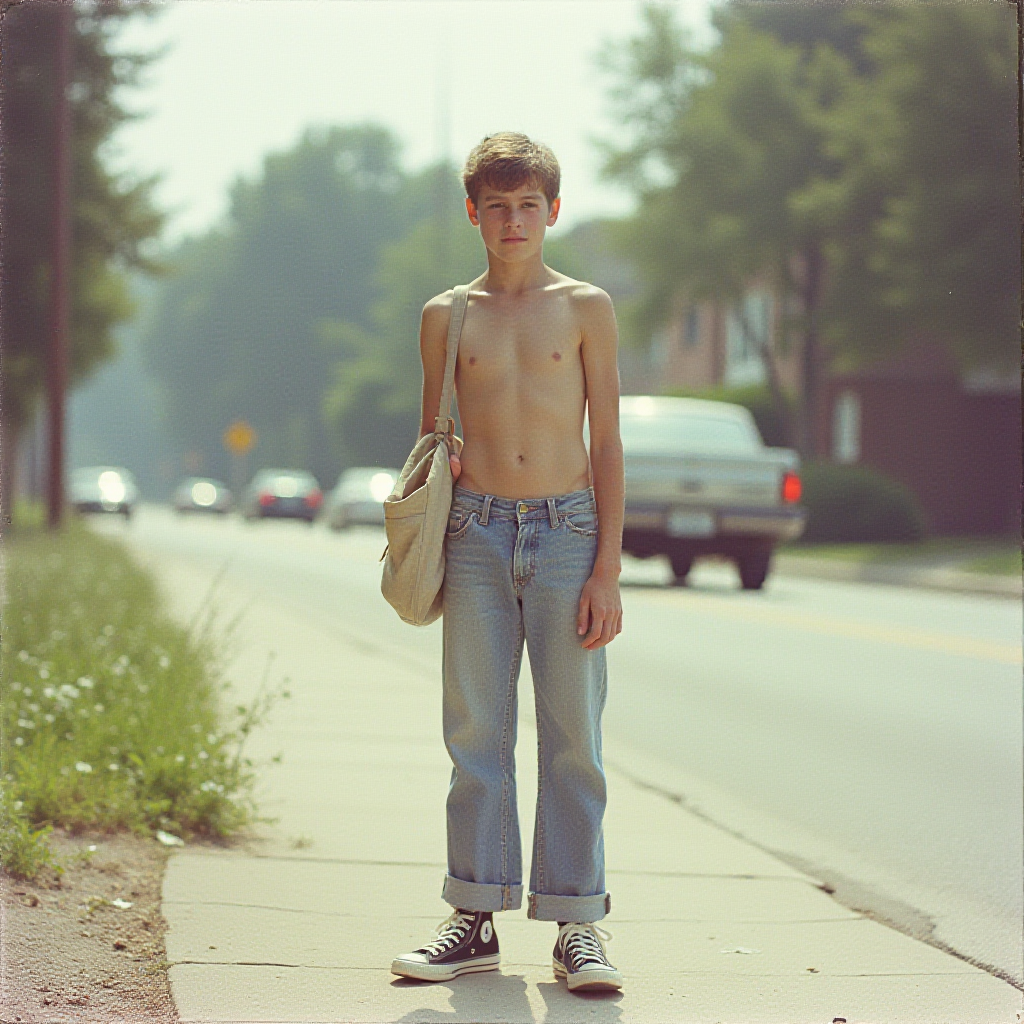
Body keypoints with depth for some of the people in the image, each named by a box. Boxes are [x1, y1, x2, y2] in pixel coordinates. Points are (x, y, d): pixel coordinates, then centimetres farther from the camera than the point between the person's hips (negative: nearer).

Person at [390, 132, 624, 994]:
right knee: (476, 732, 4)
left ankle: (577, 923, 7)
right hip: (477, 535, 2)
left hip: (567, 533, -1)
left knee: (573, 735, 0)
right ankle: (476, 918, 12)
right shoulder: (446, 317, 8)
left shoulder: (586, 308, 4)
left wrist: (607, 571, -4)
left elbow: (608, 445, 2)